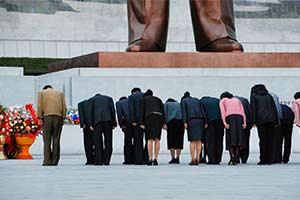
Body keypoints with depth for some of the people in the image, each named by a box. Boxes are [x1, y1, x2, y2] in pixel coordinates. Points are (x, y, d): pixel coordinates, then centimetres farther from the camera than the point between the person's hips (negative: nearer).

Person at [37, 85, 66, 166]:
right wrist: (63, 118, 6)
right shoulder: (60, 93, 18)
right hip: (58, 117, 2)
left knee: (47, 140, -2)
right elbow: (64, 107, 8)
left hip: (46, 117, -2)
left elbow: (39, 106, 1)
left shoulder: (41, 92, 13)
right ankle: (55, 161, 0)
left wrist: (40, 118, -1)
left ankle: (47, 161, -9)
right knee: (56, 140, 3)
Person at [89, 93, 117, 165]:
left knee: (98, 141, 1)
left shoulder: (93, 99, 18)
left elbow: (91, 111, 7)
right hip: (108, 120, 1)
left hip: (97, 120, -1)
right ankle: (106, 161, 1)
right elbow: (113, 110, 13)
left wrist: (91, 124, 3)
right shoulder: (109, 98, 22)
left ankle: (99, 161, -4)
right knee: (108, 141, 5)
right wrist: (114, 123, 11)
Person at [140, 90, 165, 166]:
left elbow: (142, 111, 7)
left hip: (149, 117, -3)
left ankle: (150, 159, -11)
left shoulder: (143, 99, 19)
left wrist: (142, 123, 1)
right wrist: (164, 122, 11)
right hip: (159, 117, 3)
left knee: (150, 139, -4)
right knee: (157, 139, 3)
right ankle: (156, 159, -4)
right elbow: (162, 110, 15)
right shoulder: (158, 99, 28)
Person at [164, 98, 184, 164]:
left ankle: (173, 158, -7)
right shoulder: (179, 104, 31)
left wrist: (164, 123, -2)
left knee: (171, 140, 1)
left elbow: (165, 113, 4)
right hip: (181, 120, 3)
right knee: (179, 140, 8)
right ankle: (177, 158, 3)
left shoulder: (166, 104, 22)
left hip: (171, 121, -3)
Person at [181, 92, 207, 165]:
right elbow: (202, 111, 13)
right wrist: (205, 122, 7)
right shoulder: (196, 100, 25)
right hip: (200, 120, 3)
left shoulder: (183, 101, 15)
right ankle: (197, 159, -1)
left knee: (192, 141, -3)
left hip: (191, 120, -3)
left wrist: (185, 122, -9)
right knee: (199, 141, 3)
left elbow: (184, 111, -1)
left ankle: (193, 160, -8)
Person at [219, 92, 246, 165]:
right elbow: (242, 111, 15)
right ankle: (236, 159, -5)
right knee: (238, 139, 4)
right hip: (239, 117, 3)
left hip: (229, 118, -3)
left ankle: (232, 157, -21)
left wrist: (224, 122, -9)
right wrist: (244, 122, 6)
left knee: (230, 140, -2)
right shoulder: (237, 99, 30)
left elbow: (223, 111, 2)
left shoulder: (222, 101, 21)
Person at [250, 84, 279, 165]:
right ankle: (269, 160, 2)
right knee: (270, 140, 4)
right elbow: (274, 108, 13)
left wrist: (254, 122, -6)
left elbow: (253, 109, -2)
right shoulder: (269, 95, 19)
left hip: (261, 120, -3)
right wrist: (276, 121, 11)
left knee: (262, 140, -3)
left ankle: (263, 160, -6)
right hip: (271, 120, 3)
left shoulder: (253, 95, 9)